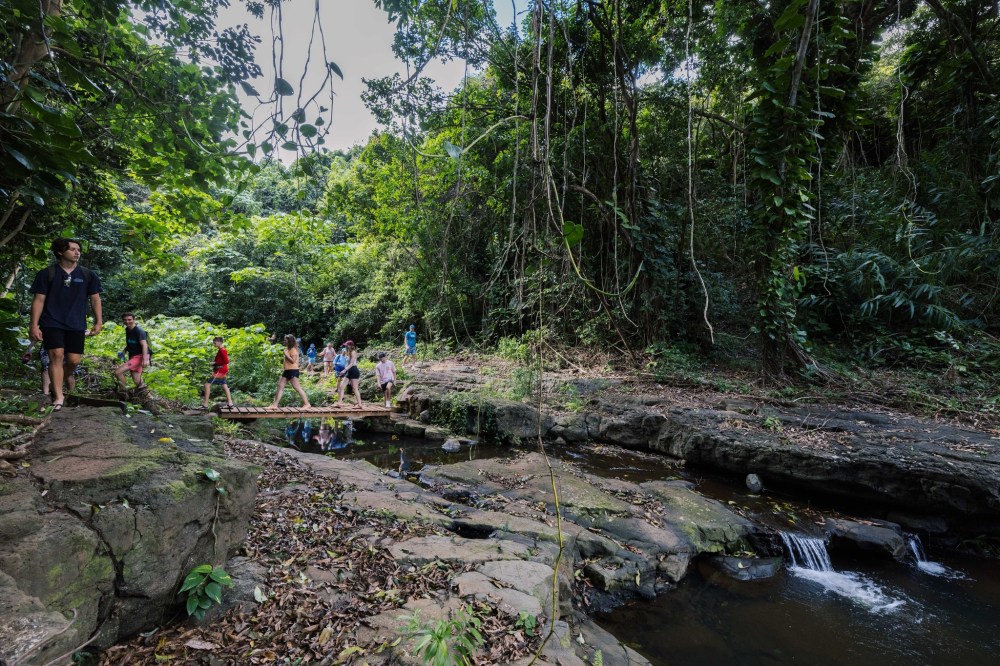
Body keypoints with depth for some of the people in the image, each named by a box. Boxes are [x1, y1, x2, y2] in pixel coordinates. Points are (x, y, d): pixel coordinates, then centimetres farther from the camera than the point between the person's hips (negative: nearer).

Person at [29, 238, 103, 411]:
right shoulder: (47, 274, 0)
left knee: (74, 360, 0)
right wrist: (34, 325, -6)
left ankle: (57, 383, 29)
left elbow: (95, 299, 10)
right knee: (56, 355, -12)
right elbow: (39, 300, -1)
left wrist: (99, 322, 4)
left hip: (76, 324, 2)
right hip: (52, 323, -2)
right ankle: (58, 396, -8)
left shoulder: (88, 275, 6)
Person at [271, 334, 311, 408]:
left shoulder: (293, 349, -12)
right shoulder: (288, 349, 18)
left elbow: (293, 360, -22)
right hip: (286, 371, 10)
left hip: (293, 371, -10)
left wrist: (285, 354, -17)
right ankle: (275, 404, 10)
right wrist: (283, 359, 13)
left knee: (297, 388, -9)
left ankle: (307, 403, -6)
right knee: (280, 386, 7)